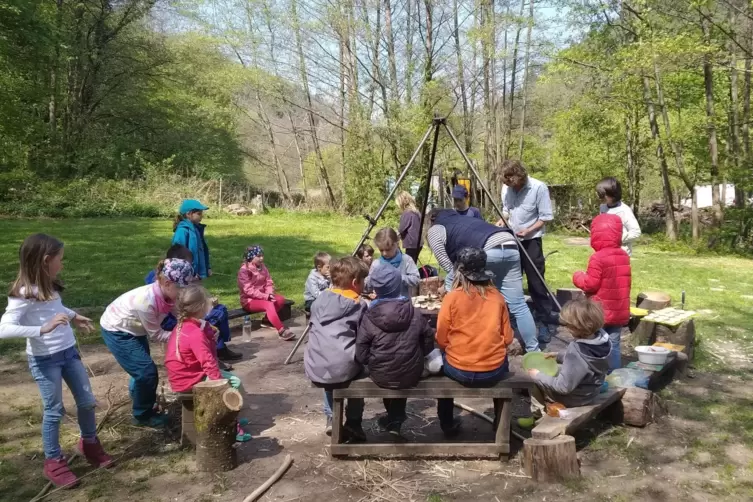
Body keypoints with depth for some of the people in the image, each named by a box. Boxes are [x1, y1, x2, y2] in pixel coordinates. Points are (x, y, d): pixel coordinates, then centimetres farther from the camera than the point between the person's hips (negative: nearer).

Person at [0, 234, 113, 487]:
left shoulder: (49, 287, 3)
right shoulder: (24, 293, -21)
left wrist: (73, 317, 10)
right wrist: (43, 328, -39)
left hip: (69, 352, 7)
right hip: (44, 360, -7)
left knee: (87, 402, 14)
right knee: (54, 411, 5)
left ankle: (89, 443, 37)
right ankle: (54, 462, 25)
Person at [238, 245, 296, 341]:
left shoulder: (262, 267, 7)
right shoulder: (244, 270, -15)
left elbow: (269, 283, 7)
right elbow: (249, 290, -22)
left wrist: (270, 294, -16)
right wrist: (266, 296, -28)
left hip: (263, 296, 7)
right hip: (249, 300, -7)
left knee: (281, 299, -17)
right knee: (269, 305, -33)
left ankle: (267, 319, -3)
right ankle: (282, 331, -39)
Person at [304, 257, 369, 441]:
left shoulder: (320, 300, 14)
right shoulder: (359, 305, 2)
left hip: (315, 369, 4)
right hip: (343, 369, -4)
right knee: (358, 366, 30)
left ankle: (331, 419, 30)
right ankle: (353, 424, 26)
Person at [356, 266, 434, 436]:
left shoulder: (369, 318, -14)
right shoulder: (415, 314, -7)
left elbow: (361, 355, -12)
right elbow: (428, 343, 0)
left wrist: (375, 361, 8)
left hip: (381, 375, -1)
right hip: (411, 374, 1)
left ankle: (394, 418, 47)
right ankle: (396, 419, 43)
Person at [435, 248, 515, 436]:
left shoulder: (452, 297, -8)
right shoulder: (497, 297, 0)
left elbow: (441, 340, -4)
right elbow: (507, 338, 4)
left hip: (459, 371, -2)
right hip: (494, 371, 2)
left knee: (442, 357, 31)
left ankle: (447, 423, 37)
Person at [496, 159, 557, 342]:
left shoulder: (539, 188, -15)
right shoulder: (508, 189, 2)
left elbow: (546, 217, -12)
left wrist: (528, 230, -21)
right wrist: (502, 220, -3)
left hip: (531, 241, -6)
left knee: (536, 283, -3)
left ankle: (548, 322, 10)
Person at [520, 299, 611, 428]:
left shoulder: (576, 352, -38)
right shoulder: (601, 337, -14)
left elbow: (563, 387, -29)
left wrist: (538, 376, -19)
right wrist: (559, 355, 6)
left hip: (575, 397, -8)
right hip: (591, 390, 8)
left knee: (534, 381, 6)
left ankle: (540, 416, 25)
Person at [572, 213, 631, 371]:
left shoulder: (598, 258, -18)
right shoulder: (624, 256, 6)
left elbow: (591, 284, -16)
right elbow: (625, 283, 14)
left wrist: (578, 277, 1)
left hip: (600, 313, -6)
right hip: (619, 312, 6)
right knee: (614, 345, 13)